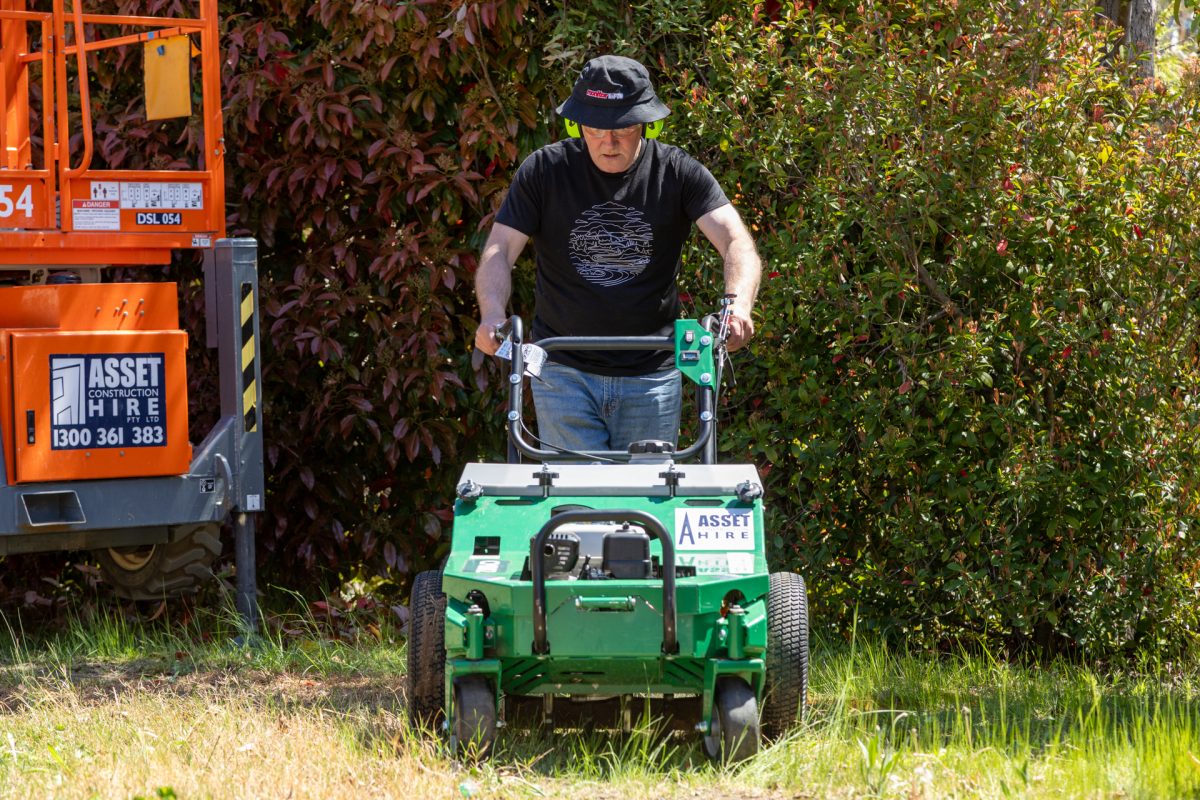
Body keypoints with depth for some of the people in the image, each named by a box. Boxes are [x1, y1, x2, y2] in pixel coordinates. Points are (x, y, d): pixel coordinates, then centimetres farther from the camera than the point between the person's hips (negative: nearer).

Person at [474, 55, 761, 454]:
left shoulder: (678, 172, -2)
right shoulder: (544, 170, -1)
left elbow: (737, 243, -13)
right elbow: (499, 250, -6)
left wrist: (738, 305, -35)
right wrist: (492, 314, -28)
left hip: (651, 375, 1)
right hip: (564, 372, -1)